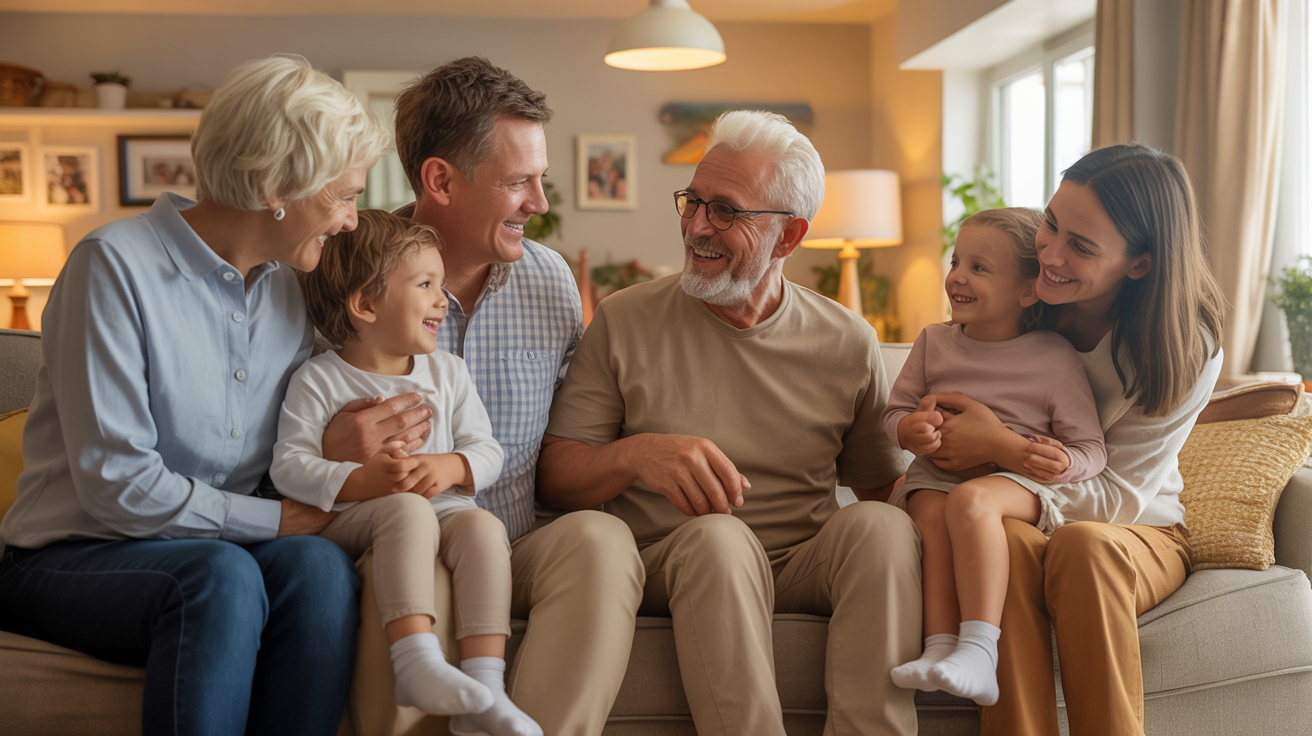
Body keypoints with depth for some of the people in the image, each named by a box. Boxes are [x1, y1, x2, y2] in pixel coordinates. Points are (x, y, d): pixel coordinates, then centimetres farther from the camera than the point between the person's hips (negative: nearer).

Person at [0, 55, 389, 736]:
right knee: (222, 575, -36)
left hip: (223, 549, 5)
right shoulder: (115, 264, -12)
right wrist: (269, 519, -13)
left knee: (319, 565, -28)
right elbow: (116, 482, -18)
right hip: (68, 560, -5)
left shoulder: (288, 291, 9)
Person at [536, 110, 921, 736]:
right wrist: (632, 455, -23)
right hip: (669, 566, -1)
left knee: (880, 524, -27)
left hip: (805, 567, 2)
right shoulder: (623, 323, 2)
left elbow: (883, 484, 9)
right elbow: (552, 475, -2)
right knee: (717, 534, -33)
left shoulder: (847, 344, 7)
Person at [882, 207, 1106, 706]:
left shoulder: (1055, 357, 0)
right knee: (931, 512, -32)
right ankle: (940, 646, -35)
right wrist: (908, 429, -10)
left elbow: (1091, 448, 3)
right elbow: (895, 410, 15)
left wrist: (1064, 464, -21)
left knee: (971, 500, -37)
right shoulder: (934, 343, 11)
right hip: (937, 475, 4)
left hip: (1020, 483, -3)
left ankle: (979, 649, -40)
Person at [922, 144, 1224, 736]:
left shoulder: (1188, 351, -14)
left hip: (1140, 536, -1)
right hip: (1026, 518, 2)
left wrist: (1001, 448, -26)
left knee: (1082, 544, -38)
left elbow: (1116, 498, -17)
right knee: (1008, 540, -35)